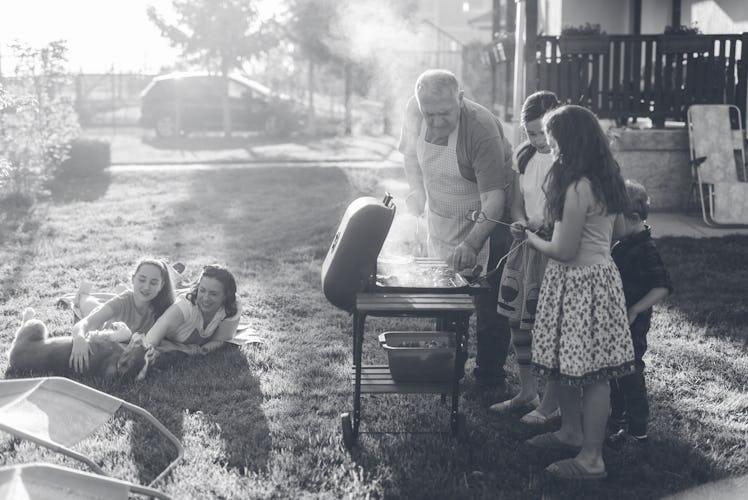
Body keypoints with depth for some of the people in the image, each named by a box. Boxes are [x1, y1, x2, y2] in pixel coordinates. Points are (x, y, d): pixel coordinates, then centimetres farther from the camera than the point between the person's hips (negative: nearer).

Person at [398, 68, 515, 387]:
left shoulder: (482, 129, -33)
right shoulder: (414, 111, -14)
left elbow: (494, 197, -36)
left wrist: (471, 244, -46)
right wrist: (417, 191, -2)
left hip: (486, 224, -5)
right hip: (442, 222, 6)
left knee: (488, 309, 0)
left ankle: (489, 380, 15)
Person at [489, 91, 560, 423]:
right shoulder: (524, 155, 7)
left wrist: (546, 227, -24)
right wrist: (520, 223, -4)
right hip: (527, 246, 7)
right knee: (517, 319, 11)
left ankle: (551, 403, 13)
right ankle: (527, 391, 28)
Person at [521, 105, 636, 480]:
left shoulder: (578, 187, -23)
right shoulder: (603, 179, 8)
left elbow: (563, 251, -20)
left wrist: (531, 238, -2)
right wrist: (544, 231, 15)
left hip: (580, 283, -10)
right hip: (596, 272, 10)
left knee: (590, 373, -1)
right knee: (566, 363, 21)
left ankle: (591, 459, 8)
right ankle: (571, 431, 37)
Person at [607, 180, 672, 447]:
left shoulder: (645, 249, -20)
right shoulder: (621, 245, 6)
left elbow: (663, 286, -24)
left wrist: (635, 310, -26)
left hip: (632, 325, -9)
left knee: (630, 375, -1)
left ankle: (637, 430, 9)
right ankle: (618, 417, 36)